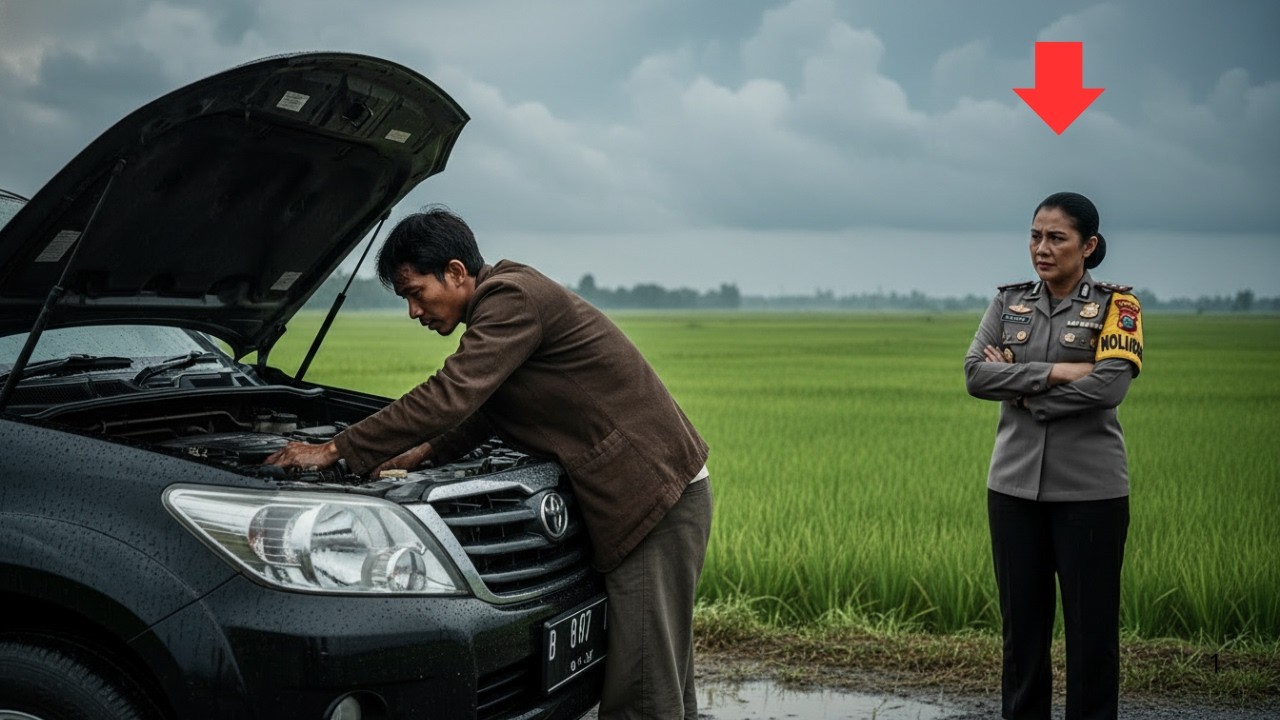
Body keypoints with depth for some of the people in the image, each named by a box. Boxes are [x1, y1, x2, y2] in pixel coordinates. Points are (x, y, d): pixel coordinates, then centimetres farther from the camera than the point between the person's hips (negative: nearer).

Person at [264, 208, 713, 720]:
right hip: (660, 490, 11)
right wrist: (424, 453, 9)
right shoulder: (503, 301, 18)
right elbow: (478, 409, 25)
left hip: (653, 494, -11)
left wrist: (334, 452, -17)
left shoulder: (512, 298, -15)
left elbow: (448, 397, -22)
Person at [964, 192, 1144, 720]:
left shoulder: (1115, 307, -1)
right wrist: (1052, 372, -15)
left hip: (1089, 491, -3)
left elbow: (1109, 385, -16)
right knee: (1021, 625, 9)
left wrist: (1020, 388, -10)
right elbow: (975, 374, -4)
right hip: (1014, 486, 3)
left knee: (1092, 628, 3)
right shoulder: (1009, 303, 8)